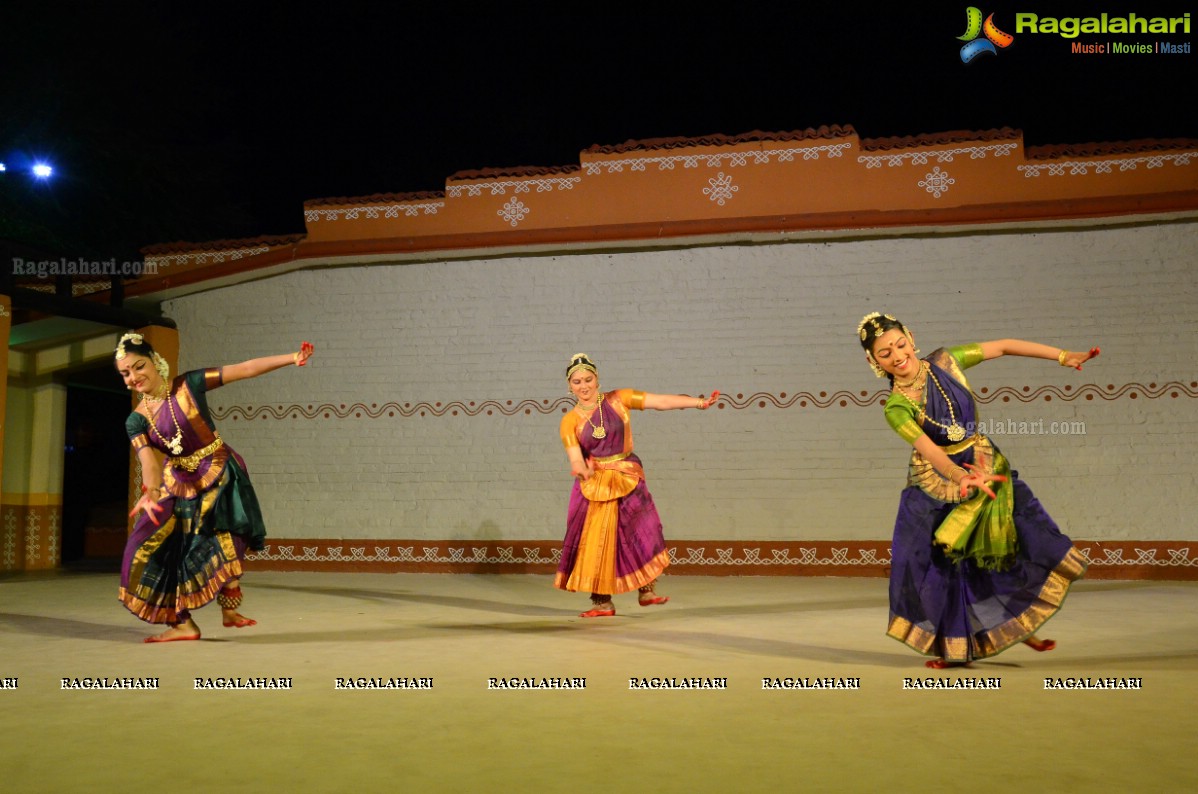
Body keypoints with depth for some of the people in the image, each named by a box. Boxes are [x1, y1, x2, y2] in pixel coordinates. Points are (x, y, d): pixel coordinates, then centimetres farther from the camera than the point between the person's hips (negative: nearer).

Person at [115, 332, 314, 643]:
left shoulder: (189, 385, -8)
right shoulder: (137, 419, -1)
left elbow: (244, 369, -12)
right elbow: (148, 459, -17)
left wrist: (292, 358, -21)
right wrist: (150, 492, -39)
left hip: (219, 475, -4)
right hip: (178, 484, 4)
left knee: (224, 539, -22)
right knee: (156, 545, -3)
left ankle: (229, 609, -12)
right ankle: (183, 623, 5)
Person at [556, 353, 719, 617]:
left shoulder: (618, 400, -2)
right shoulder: (570, 421, -2)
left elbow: (661, 401, -8)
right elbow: (575, 458, -12)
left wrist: (699, 402, -16)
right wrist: (583, 469, -35)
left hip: (627, 478, 0)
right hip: (594, 484, 1)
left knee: (641, 531, -12)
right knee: (596, 542, 1)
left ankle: (646, 590, -8)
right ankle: (602, 602, 9)